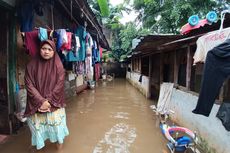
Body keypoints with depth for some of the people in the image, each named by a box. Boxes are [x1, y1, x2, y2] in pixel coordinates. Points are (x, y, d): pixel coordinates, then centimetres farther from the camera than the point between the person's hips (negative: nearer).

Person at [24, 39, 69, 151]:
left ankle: (59, 144, 32)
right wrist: (41, 101, -16)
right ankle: (35, 147, 38)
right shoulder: (31, 65, -3)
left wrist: (48, 101, -15)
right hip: (36, 105, 1)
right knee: (37, 127, 11)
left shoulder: (58, 66, -5)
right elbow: (29, 85, -7)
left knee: (56, 125, 7)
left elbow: (59, 85, -9)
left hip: (54, 105, 0)